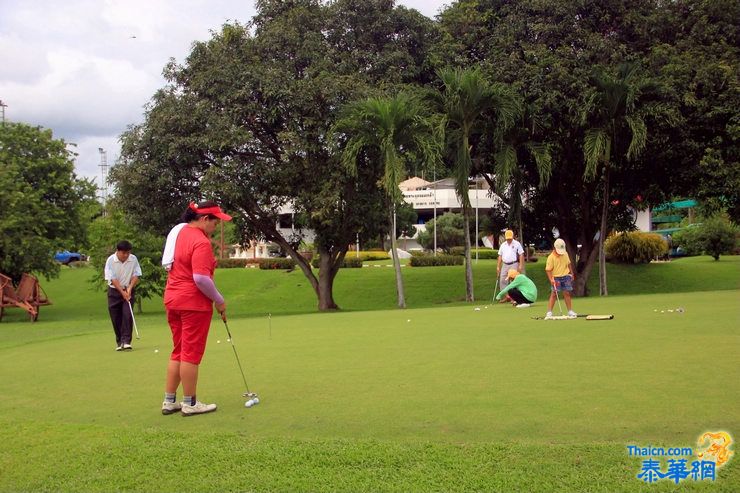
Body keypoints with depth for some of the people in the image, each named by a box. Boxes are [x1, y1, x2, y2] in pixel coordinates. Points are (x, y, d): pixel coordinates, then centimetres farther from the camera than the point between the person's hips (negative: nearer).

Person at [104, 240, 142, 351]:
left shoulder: (133, 259, -7)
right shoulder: (110, 260, -12)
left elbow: (136, 275, -2)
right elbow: (112, 279, -14)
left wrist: (129, 288, -15)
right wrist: (122, 292, -19)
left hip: (128, 290, 1)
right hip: (114, 291, -1)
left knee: (127, 316, -12)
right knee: (116, 318, 2)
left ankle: (126, 341, -12)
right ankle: (119, 342, 14)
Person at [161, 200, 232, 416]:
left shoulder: (181, 231, 10)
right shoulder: (201, 242, -19)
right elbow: (201, 278, -26)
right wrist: (219, 300, -14)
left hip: (173, 300, 9)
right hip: (194, 303, -9)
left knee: (178, 352, 16)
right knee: (191, 354, 0)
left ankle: (169, 401, 20)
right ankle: (190, 403, 10)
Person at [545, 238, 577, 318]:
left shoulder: (565, 254, 3)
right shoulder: (551, 257, -14)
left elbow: (569, 264, 17)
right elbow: (548, 269, -14)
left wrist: (572, 273, 16)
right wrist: (551, 279, -23)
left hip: (566, 276, 4)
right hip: (556, 278, -4)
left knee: (567, 293, 8)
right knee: (554, 294, -7)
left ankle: (570, 311, 15)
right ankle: (549, 312, -5)